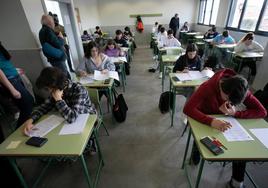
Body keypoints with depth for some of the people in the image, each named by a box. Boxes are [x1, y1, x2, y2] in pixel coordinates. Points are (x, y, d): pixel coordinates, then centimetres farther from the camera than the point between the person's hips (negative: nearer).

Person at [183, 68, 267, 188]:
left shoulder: (241, 90, -18)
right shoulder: (208, 87, -33)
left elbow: (262, 112, -16)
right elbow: (188, 109, -41)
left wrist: (235, 113, -32)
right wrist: (211, 121, -54)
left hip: (225, 120, 4)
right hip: (204, 118, -3)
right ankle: (196, 149, 10)